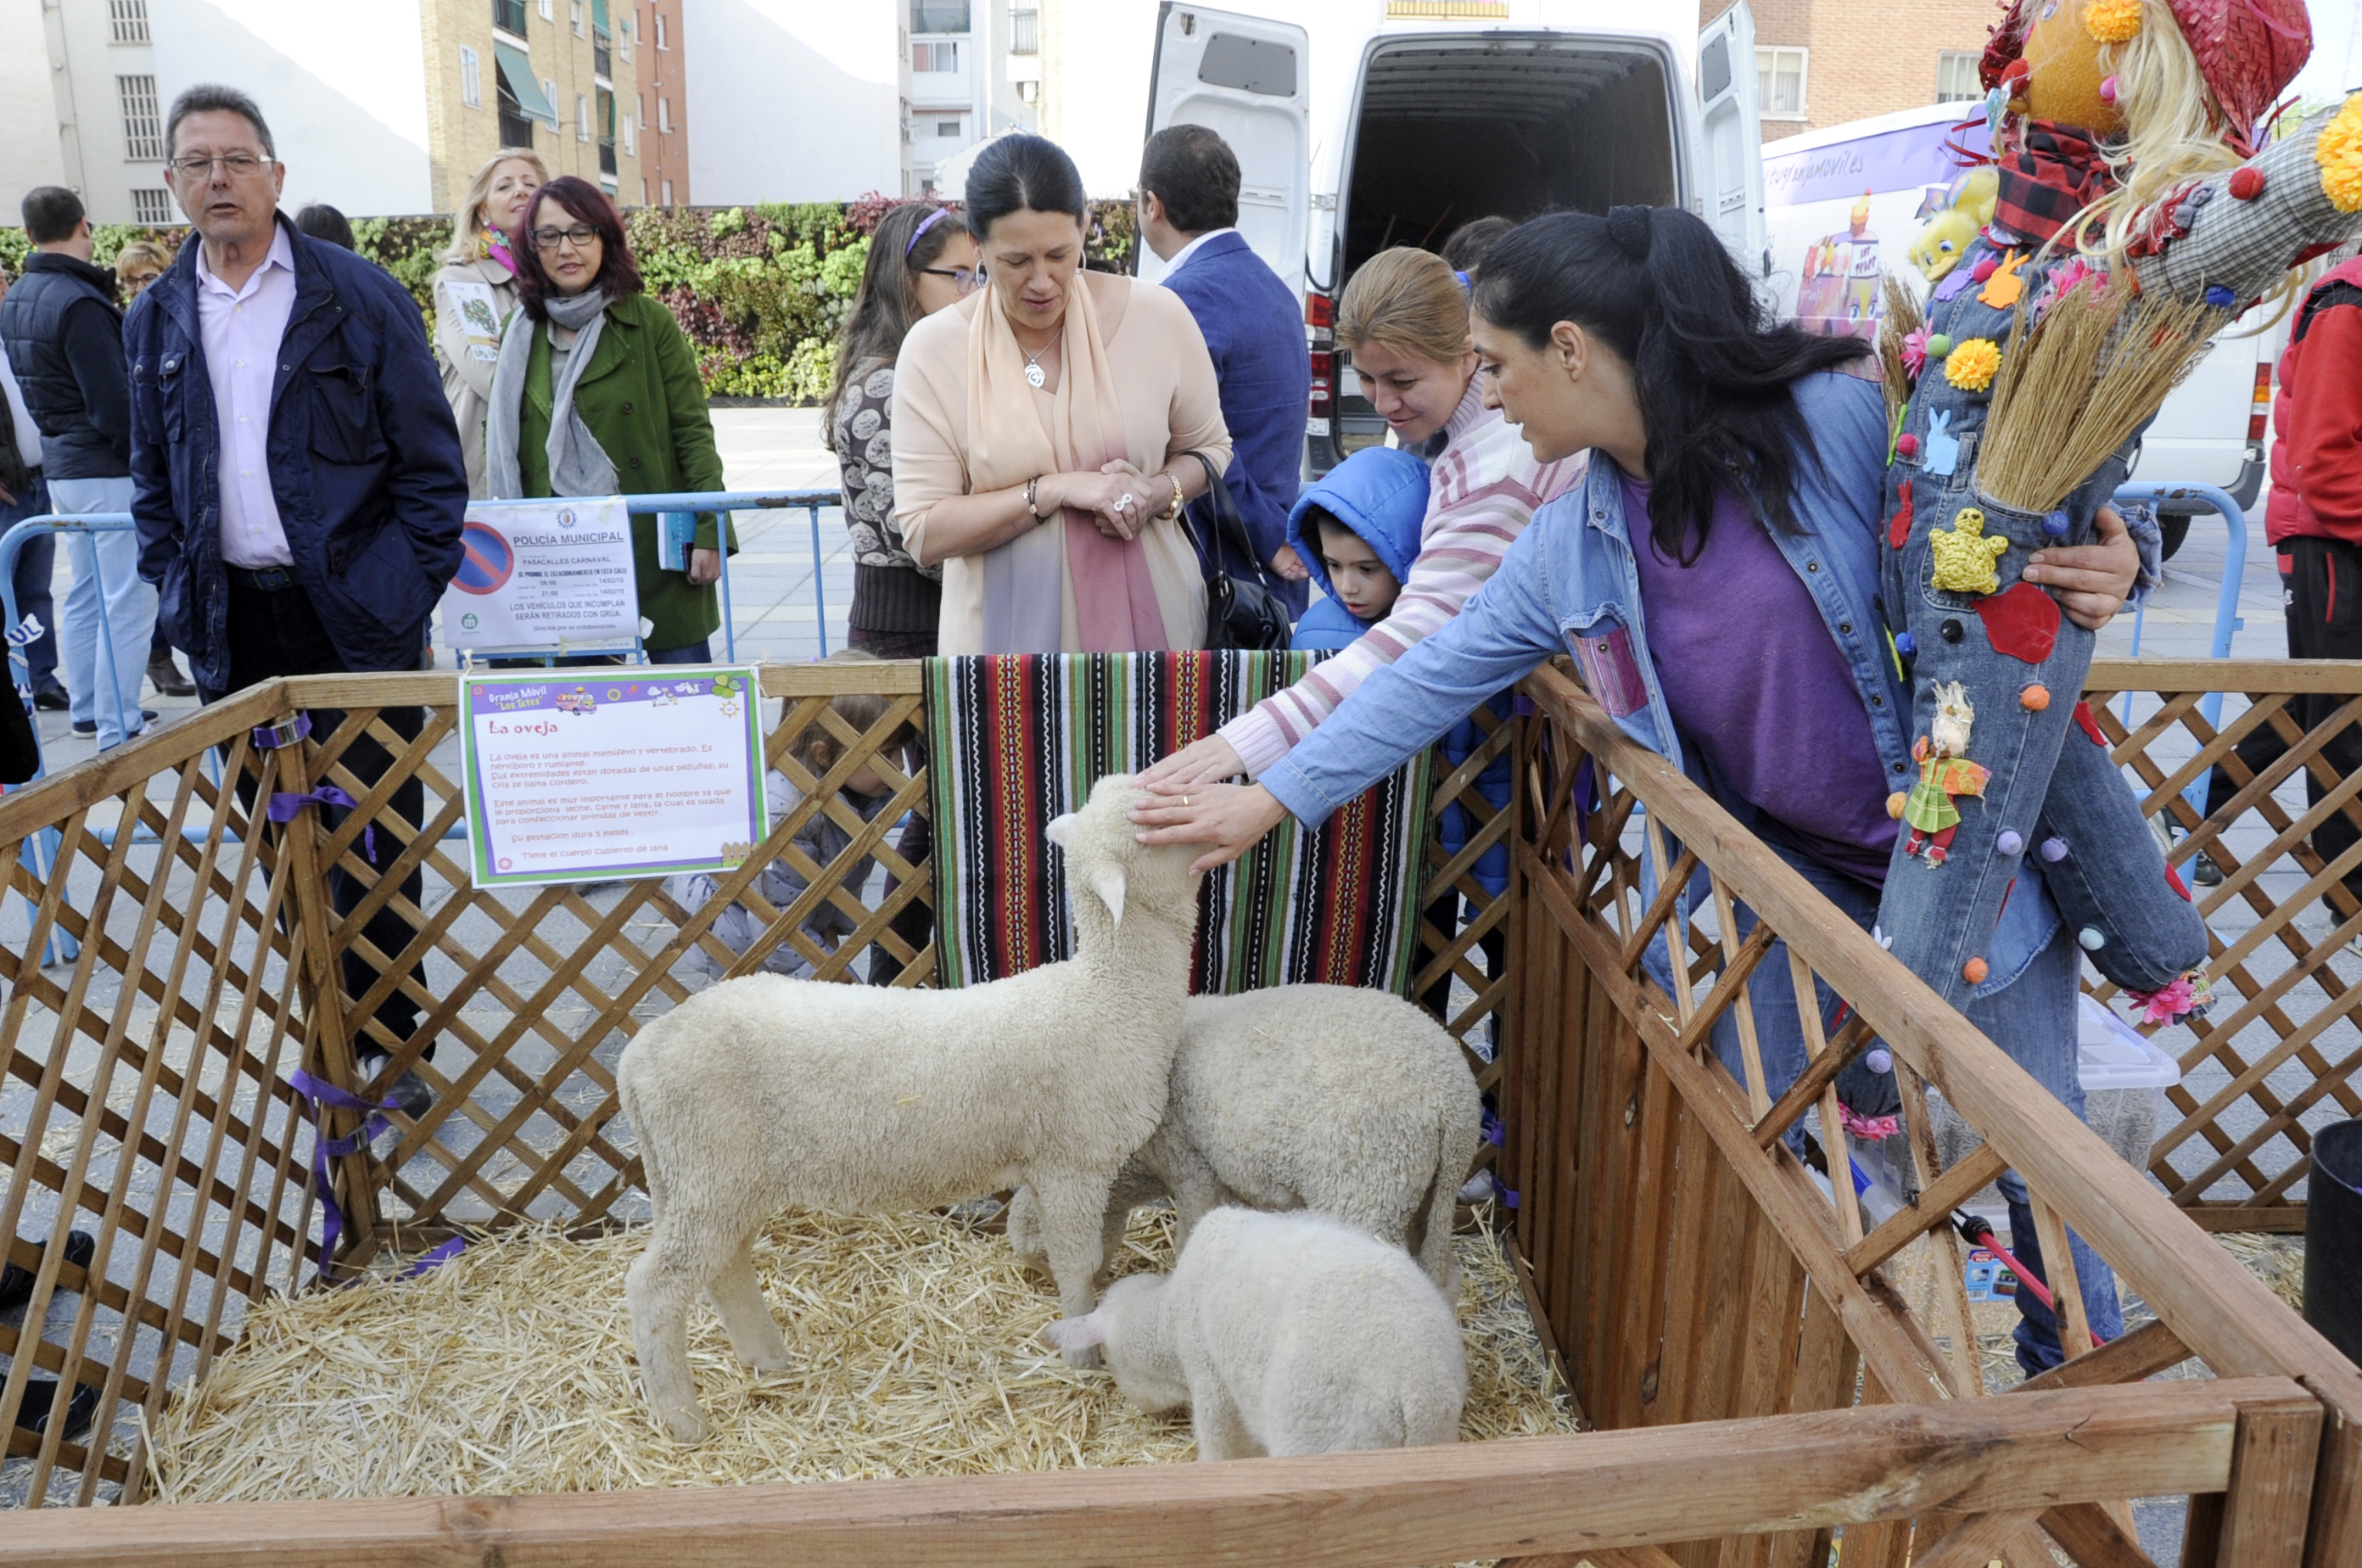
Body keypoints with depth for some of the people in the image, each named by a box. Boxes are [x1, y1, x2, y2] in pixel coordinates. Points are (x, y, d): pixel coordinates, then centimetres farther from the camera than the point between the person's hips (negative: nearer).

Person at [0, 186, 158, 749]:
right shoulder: (79, 303, -18)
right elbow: (113, 403, -20)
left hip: (60, 465, 10)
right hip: (108, 470, -10)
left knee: (86, 592, 19)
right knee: (128, 603, -6)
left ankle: (88, 708, 29)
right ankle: (118, 730, -5)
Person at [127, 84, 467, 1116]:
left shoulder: (361, 297, -2)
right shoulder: (157, 321, 10)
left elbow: (430, 462, -2)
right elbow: (152, 481, 17)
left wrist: (411, 592, -8)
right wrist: (178, 595, 6)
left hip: (356, 614, -4)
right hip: (234, 624, 4)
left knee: (372, 841, 1)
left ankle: (390, 1045, 13)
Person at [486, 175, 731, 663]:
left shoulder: (649, 322, 0)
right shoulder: (521, 336, 11)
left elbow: (693, 433, -3)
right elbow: (501, 446, 15)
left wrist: (709, 531, -10)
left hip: (657, 555, -3)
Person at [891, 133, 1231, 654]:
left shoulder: (1159, 317, -4)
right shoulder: (933, 349, -7)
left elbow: (1209, 448, 10)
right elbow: (924, 532, -10)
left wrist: (1160, 492, -12)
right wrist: (1058, 490, -19)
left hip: (1151, 615, 1)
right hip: (1009, 631, -1)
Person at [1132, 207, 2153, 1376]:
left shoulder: (1843, 420, -18)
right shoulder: (1571, 545, -3)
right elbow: (1431, 678, 2)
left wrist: (2100, 568, -27)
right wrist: (1269, 798, 2)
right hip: (1783, 872, 4)